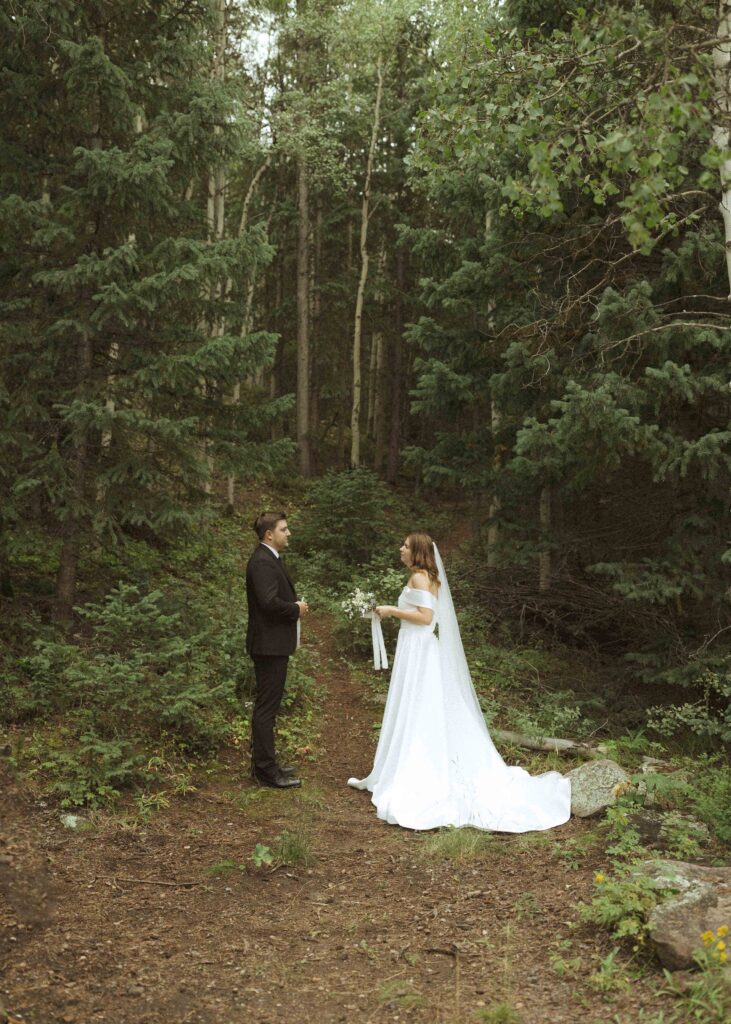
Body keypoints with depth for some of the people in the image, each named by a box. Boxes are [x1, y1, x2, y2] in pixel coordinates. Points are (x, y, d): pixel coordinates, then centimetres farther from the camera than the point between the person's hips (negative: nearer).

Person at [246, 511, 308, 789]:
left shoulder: (270, 559, 15)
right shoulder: (262, 562, -18)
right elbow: (269, 602, -28)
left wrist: (295, 605, 5)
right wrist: (297, 609, -12)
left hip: (273, 643, 11)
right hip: (269, 644, -11)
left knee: (267, 706, 16)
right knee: (266, 707, -4)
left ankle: (264, 764, 26)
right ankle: (266, 770, 2)